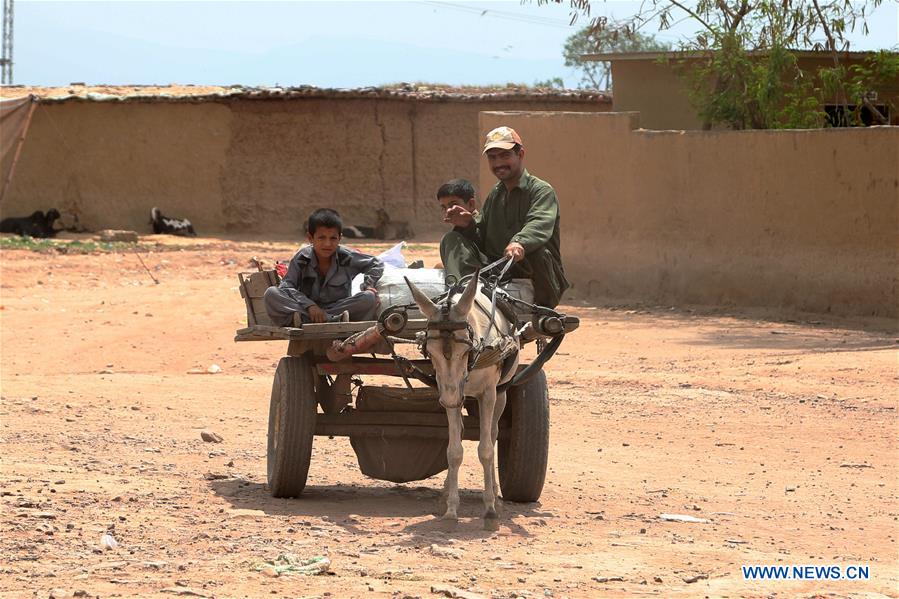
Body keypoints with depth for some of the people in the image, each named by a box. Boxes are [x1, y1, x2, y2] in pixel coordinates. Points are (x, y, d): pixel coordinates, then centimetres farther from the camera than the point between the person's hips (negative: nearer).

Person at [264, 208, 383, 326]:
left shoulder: (346, 258, -3)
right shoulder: (302, 258, -6)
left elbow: (377, 264, 11)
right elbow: (286, 287, -14)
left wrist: (368, 286, -9)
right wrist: (309, 305, -28)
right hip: (305, 307, 0)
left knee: (370, 299, -27)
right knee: (271, 294, -26)